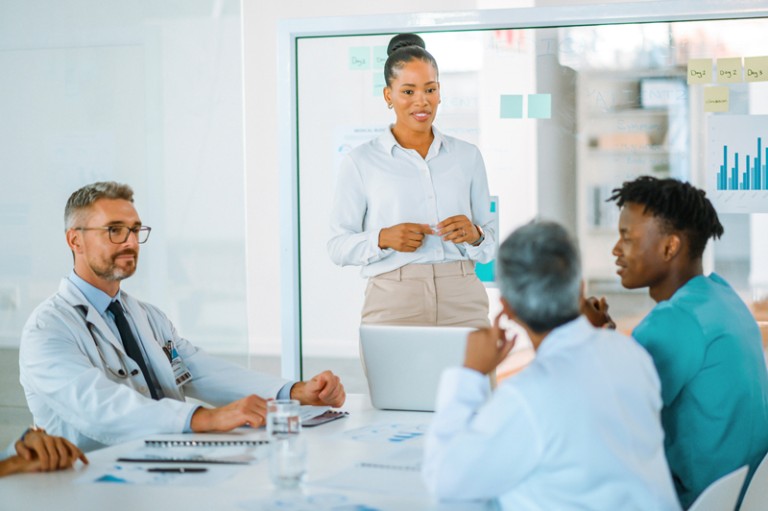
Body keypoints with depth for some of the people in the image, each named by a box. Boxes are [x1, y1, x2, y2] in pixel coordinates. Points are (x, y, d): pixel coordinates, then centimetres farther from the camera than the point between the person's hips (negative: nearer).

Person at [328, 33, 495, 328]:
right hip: (393, 303, -2)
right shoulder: (361, 162, 5)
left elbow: (490, 246, 14)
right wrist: (383, 239, -14)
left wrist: (474, 236, -7)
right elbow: (338, 247, 3)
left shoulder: (467, 157, 12)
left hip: (463, 303, 2)